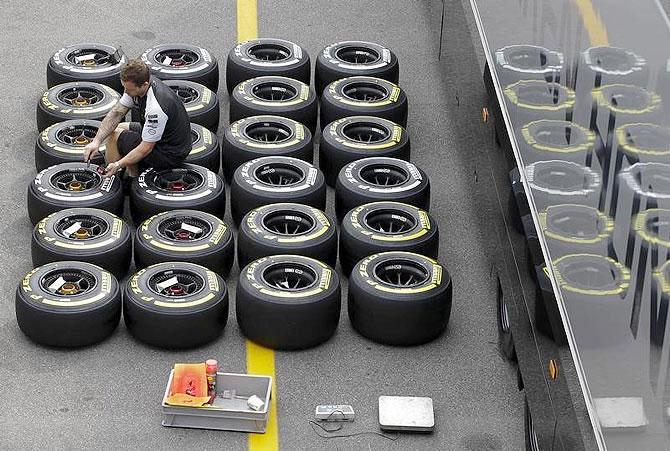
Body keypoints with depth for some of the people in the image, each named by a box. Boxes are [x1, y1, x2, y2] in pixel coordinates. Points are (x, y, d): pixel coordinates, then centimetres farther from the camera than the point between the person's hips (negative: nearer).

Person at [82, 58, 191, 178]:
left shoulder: (155, 107, -35)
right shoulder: (135, 85, -9)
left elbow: (146, 148, -28)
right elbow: (116, 113, -4)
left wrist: (118, 165, -32)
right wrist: (97, 141, -15)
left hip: (171, 154, -9)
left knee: (114, 135, -8)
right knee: (112, 128, 17)